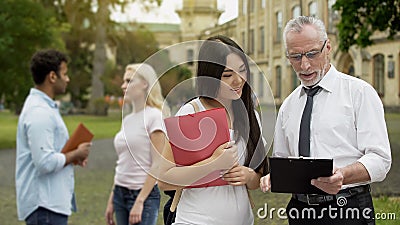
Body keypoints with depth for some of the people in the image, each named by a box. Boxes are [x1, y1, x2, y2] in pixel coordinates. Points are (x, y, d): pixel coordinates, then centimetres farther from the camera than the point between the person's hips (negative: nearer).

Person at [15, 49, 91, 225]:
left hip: (53, 202, 11)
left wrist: (73, 155, 7)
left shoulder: (45, 107, 15)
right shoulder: (39, 113, -19)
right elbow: (45, 163, -25)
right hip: (44, 205, -11)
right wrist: (76, 154, -10)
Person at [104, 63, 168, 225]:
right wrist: (111, 200, 15)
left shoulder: (154, 117, -10)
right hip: (120, 193, 7)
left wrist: (140, 201, -17)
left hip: (144, 195, -7)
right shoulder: (127, 120, 12)